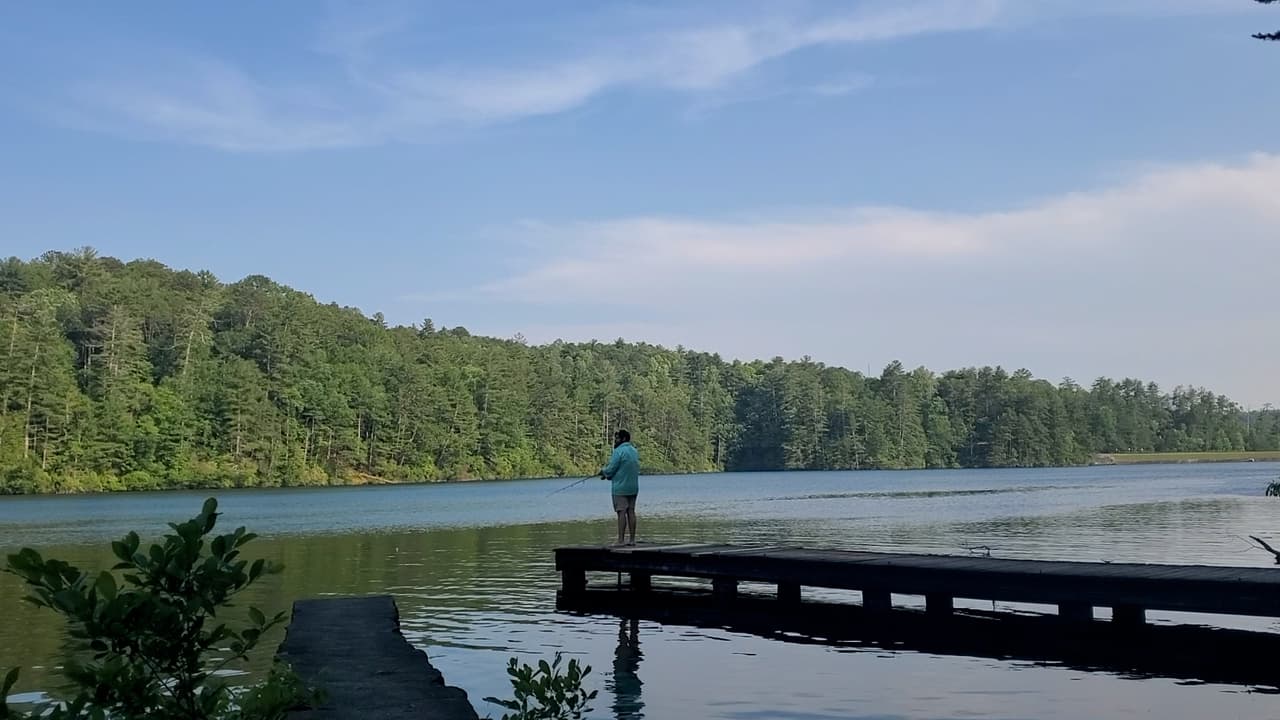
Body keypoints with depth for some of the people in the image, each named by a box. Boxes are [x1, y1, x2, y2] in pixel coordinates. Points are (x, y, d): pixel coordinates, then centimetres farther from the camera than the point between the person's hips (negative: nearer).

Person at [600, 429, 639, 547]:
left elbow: (610, 470, -15)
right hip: (633, 488, 8)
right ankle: (632, 539, 9)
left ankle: (620, 540, -9)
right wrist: (608, 475, 18)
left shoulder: (619, 451, -13)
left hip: (620, 488, -8)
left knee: (621, 513, -8)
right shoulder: (634, 451, 14)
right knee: (631, 512, 9)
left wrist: (603, 471, 7)